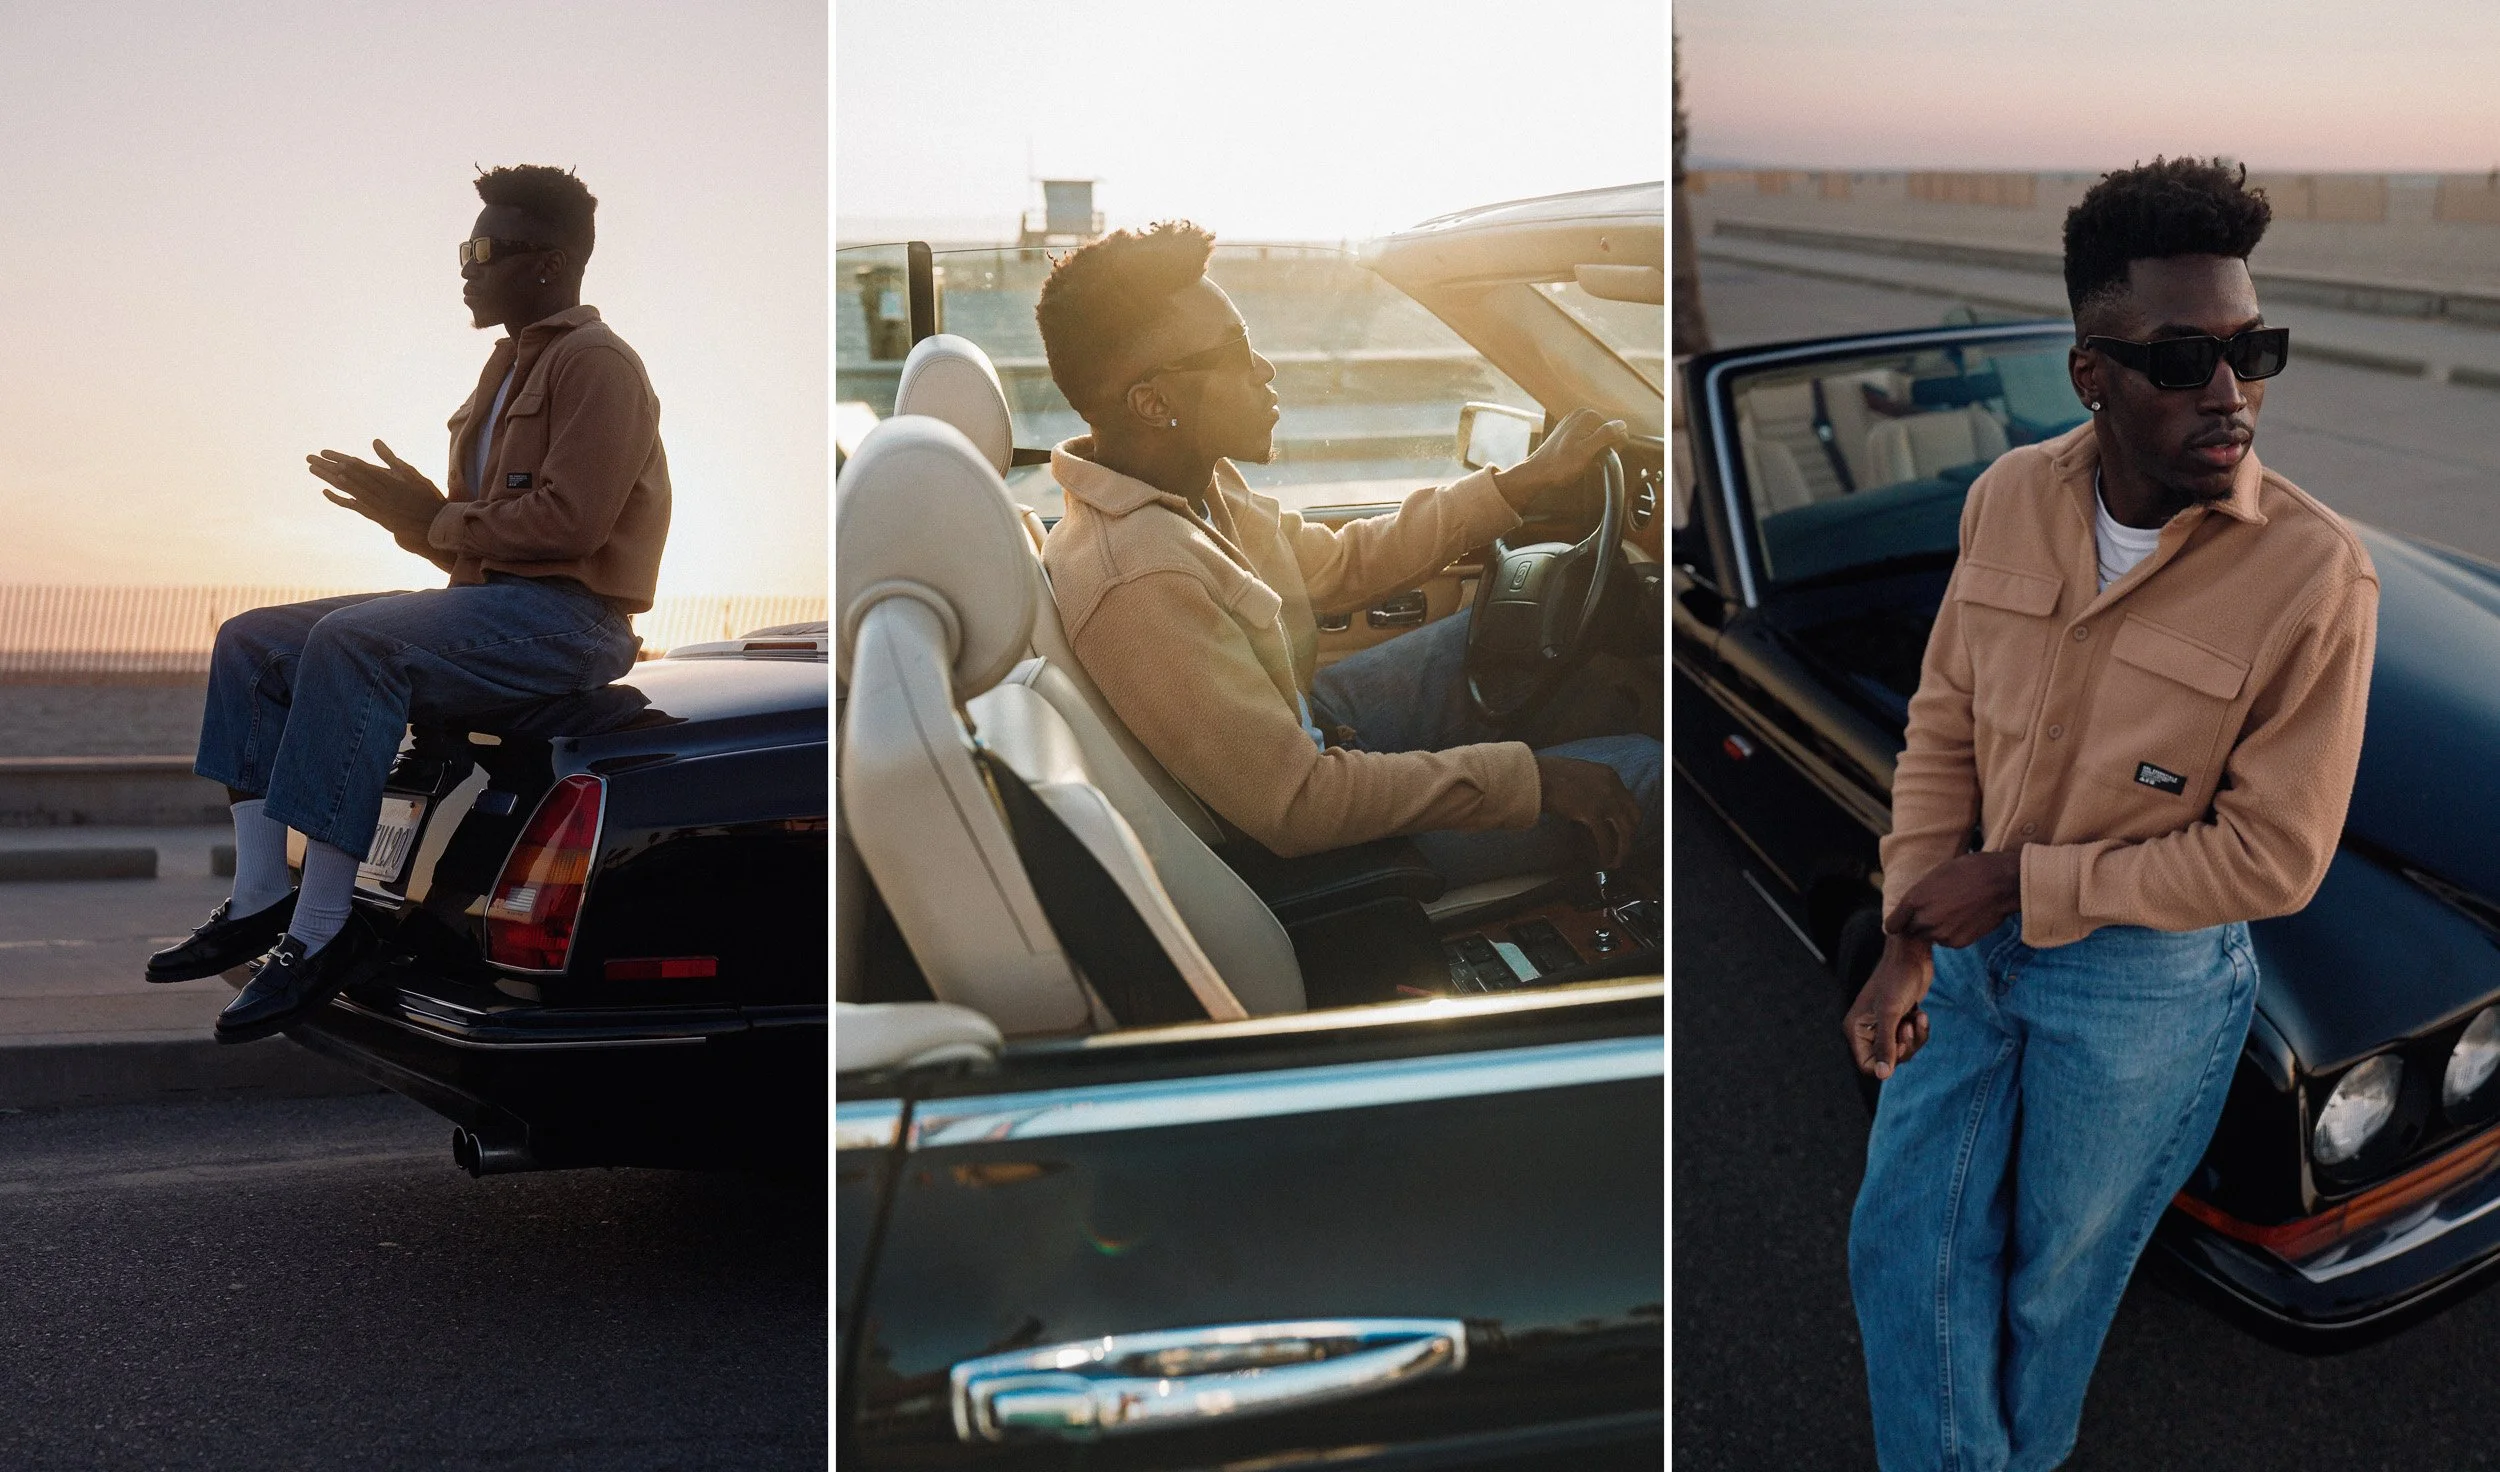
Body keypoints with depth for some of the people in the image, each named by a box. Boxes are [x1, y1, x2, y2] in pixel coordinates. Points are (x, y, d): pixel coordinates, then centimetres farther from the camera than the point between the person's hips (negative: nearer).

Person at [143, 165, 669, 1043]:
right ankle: (261, 897, -5)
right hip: (487, 601, 10)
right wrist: (414, 511, 1)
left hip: (566, 616, -10)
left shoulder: (596, 364, -8)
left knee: (349, 643, -32)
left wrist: (431, 520, -12)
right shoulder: (511, 363, 24)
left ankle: (321, 933, -31)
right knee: (252, 640, 3)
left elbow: (568, 519, -21)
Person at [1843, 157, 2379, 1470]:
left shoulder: (2315, 575, -25)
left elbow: (2272, 859, -20)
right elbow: (1944, 724, 0)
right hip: (1977, 943, 4)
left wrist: (2021, 884, -18)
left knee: (2057, 1276, 18)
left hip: (2150, 983, -4)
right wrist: (1910, 942, -6)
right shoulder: (2009, 499, -11)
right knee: (1903, 1247, 14)